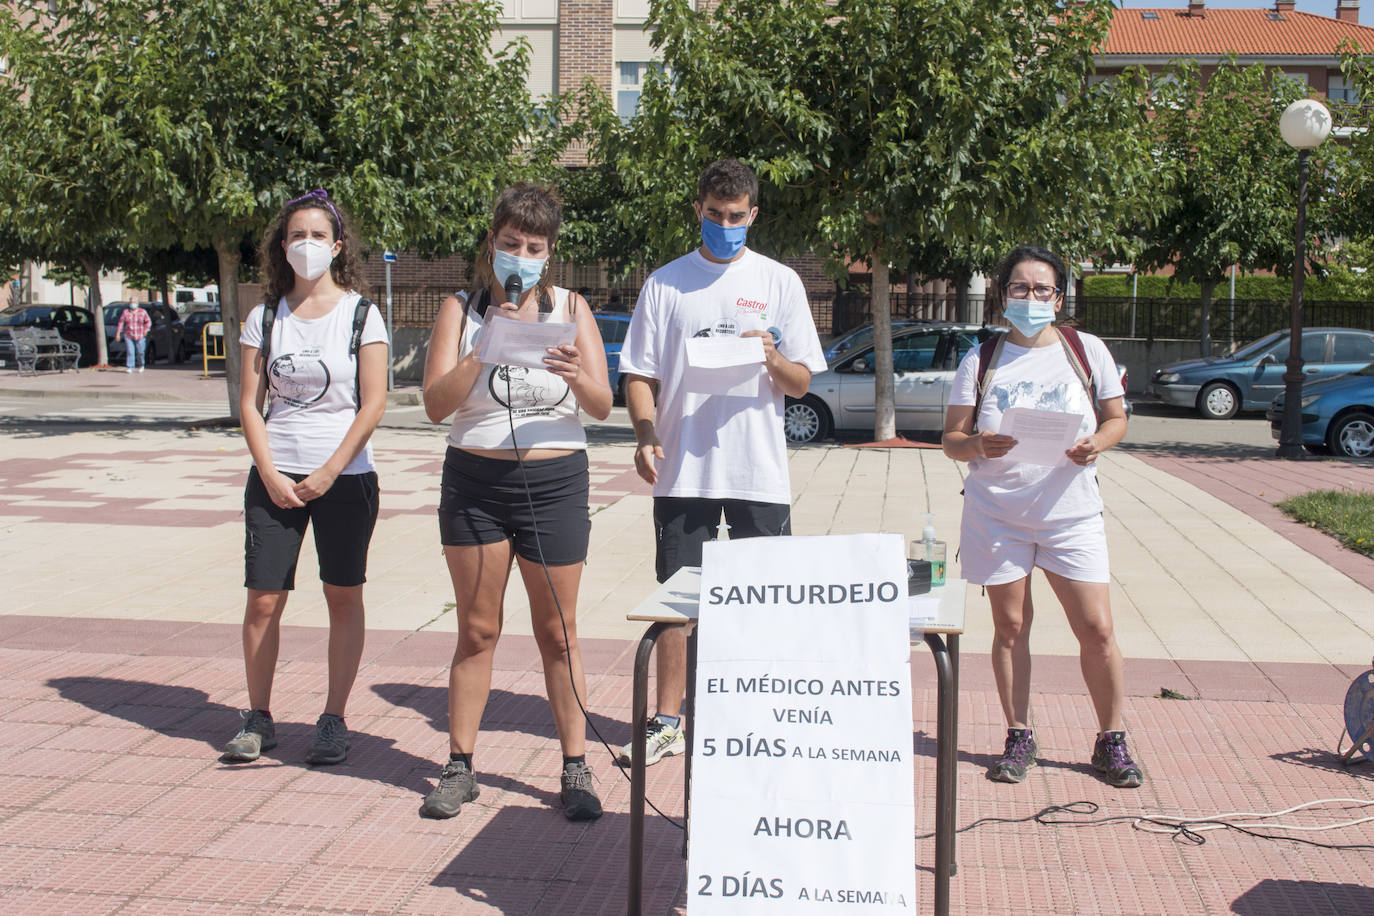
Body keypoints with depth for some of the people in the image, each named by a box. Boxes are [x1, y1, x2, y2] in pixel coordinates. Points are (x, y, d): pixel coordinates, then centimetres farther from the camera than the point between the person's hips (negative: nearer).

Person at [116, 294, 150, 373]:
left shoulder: (143, 312, 4)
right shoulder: (125, 312, 5)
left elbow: (148, 321, 7)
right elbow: (120, 323, 4)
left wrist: (146, 329, -9)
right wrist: (118, 333, -3)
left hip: (140, 336, 0)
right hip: (128, 336, 0)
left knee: (140, 352, 1)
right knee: (130, 352, -9)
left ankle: (141, 365, 26)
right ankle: (129, 367, -9)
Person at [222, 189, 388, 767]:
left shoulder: (361, 314, 0)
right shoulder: (265, 318, 7)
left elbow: (373, 403, -5)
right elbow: (249, 404, 5)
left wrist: (330, 472, -11)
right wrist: (271, 475, -7)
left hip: (346, 476, -2)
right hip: (275, 476, 2)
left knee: (343, 597, 3)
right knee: (263, 600, 0)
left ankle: (334, 720, 13)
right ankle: (258, 719, 14)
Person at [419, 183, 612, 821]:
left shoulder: (570, 309, 5)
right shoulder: (461, 310, 5)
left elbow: (602, 407, -1)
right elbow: (436, 404, -6)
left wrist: (577, 377, -23)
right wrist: (483, 355, -22)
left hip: (555, 481, 0)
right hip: (475, 481, 0)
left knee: (558, 632, 4)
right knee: (477, 629, 5)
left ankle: (575, 771, 11)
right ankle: (459, 768, 15)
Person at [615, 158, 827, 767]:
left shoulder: (779, 282, 6)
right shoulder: (666, 283, 7)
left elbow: (800, 383, 5)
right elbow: (639, 375, 7)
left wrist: (773, 359, -17)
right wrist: (646, 435, -11)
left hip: (760, 472, 0)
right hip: (683, 471, 1)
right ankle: (667, 724, 17)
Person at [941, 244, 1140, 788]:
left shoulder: (1086, 351, 5)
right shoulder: (981, 360, 5)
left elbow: (1116, 418, 11)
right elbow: (951, 440, 2)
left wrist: (1095, 444, -12)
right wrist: (978, 446, -21)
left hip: (1072, 512, 0)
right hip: (997, 512, 0)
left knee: (1097, 629, -3)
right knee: (1010, 627, 5)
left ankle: (1111, 742, 14)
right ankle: (1018, 738, 19)